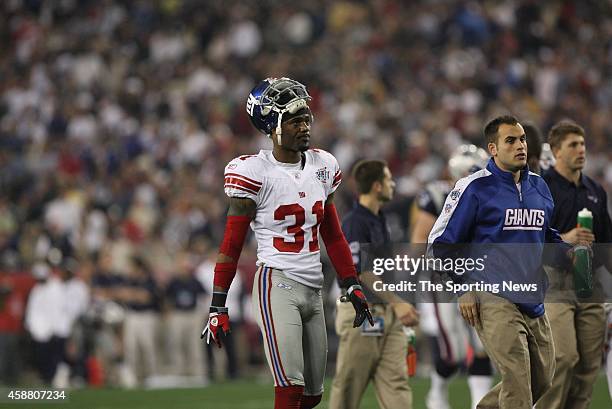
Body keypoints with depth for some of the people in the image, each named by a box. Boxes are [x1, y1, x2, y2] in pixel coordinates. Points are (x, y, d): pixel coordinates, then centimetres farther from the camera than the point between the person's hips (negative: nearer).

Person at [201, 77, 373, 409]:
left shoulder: (322, 166, 10)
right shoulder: (254, 172, -10)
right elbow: (231, 245, -6)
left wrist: (352, 285, 14)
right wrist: (218, 306, -8)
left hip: (313, 289, 7)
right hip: (277, 284, -7)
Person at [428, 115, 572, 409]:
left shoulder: (538, 187, 14)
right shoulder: (475, 187, -5)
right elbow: (441, 243, -1)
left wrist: (569, 253, 8)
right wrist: (464, 289, -6)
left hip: (534, 302, 7)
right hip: (494, 299, -7)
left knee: (542, 381, 12)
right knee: (518, 384, -14)